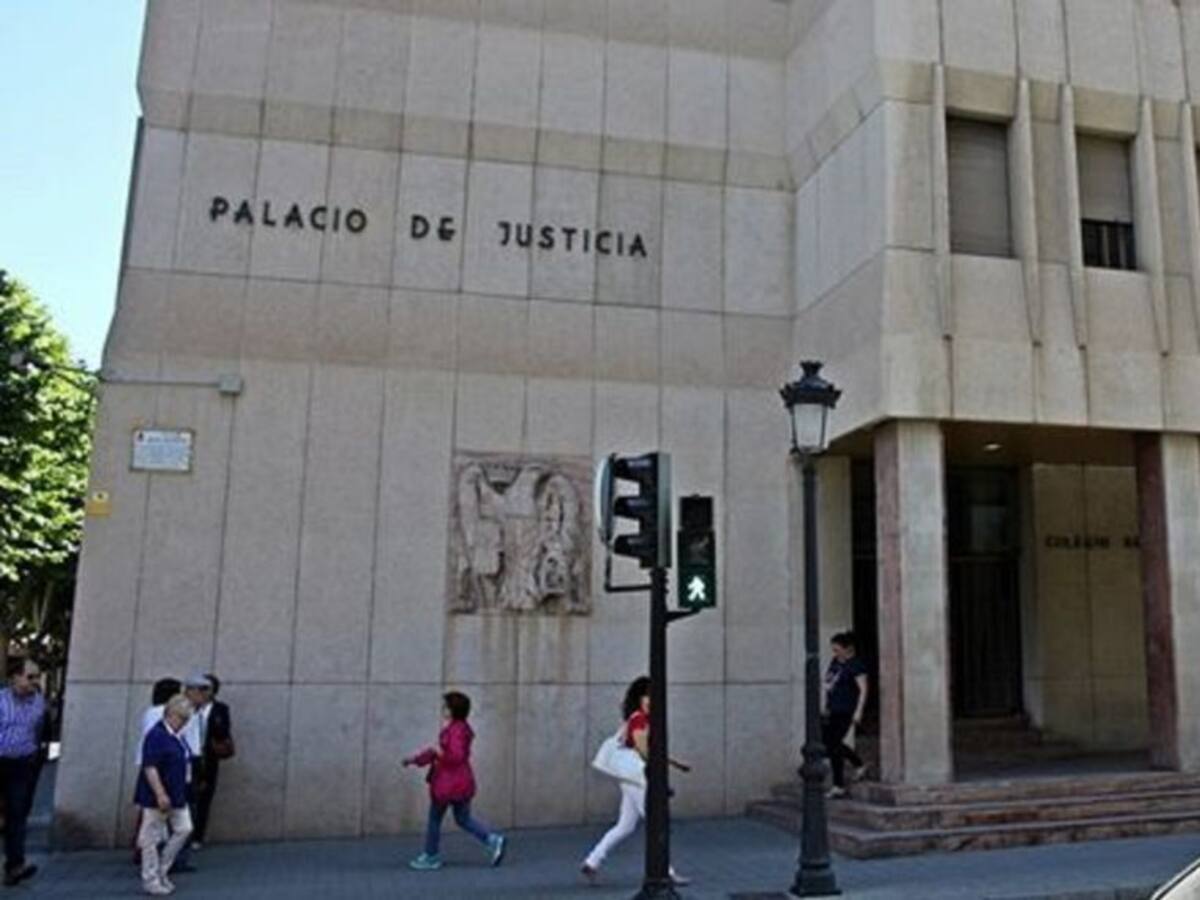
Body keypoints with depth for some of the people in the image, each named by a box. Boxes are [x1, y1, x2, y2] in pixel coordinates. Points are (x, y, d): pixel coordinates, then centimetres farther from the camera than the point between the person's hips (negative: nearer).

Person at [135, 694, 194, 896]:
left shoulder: (177, 736, 10)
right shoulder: (156, 735, -18)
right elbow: (149, 768, -22)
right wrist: (160, 794, -25)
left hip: (177, 796, 9)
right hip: (157, 797, -9)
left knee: (183, 829, 7)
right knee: (152, 837, 3)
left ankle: (161, 872, 19)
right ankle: (150, 880, 14)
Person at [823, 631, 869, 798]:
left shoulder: (856, 665, -12)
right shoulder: (835, 662, 12)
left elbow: (863, 690, -16)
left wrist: (858, 711, -22)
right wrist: (826, 706, 20)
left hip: (845, 712, -9)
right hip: (834, 711, 9)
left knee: (833, 746, -7)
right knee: (829, 743, 13)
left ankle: (839, 786, 3)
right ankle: (859, 765, 31)